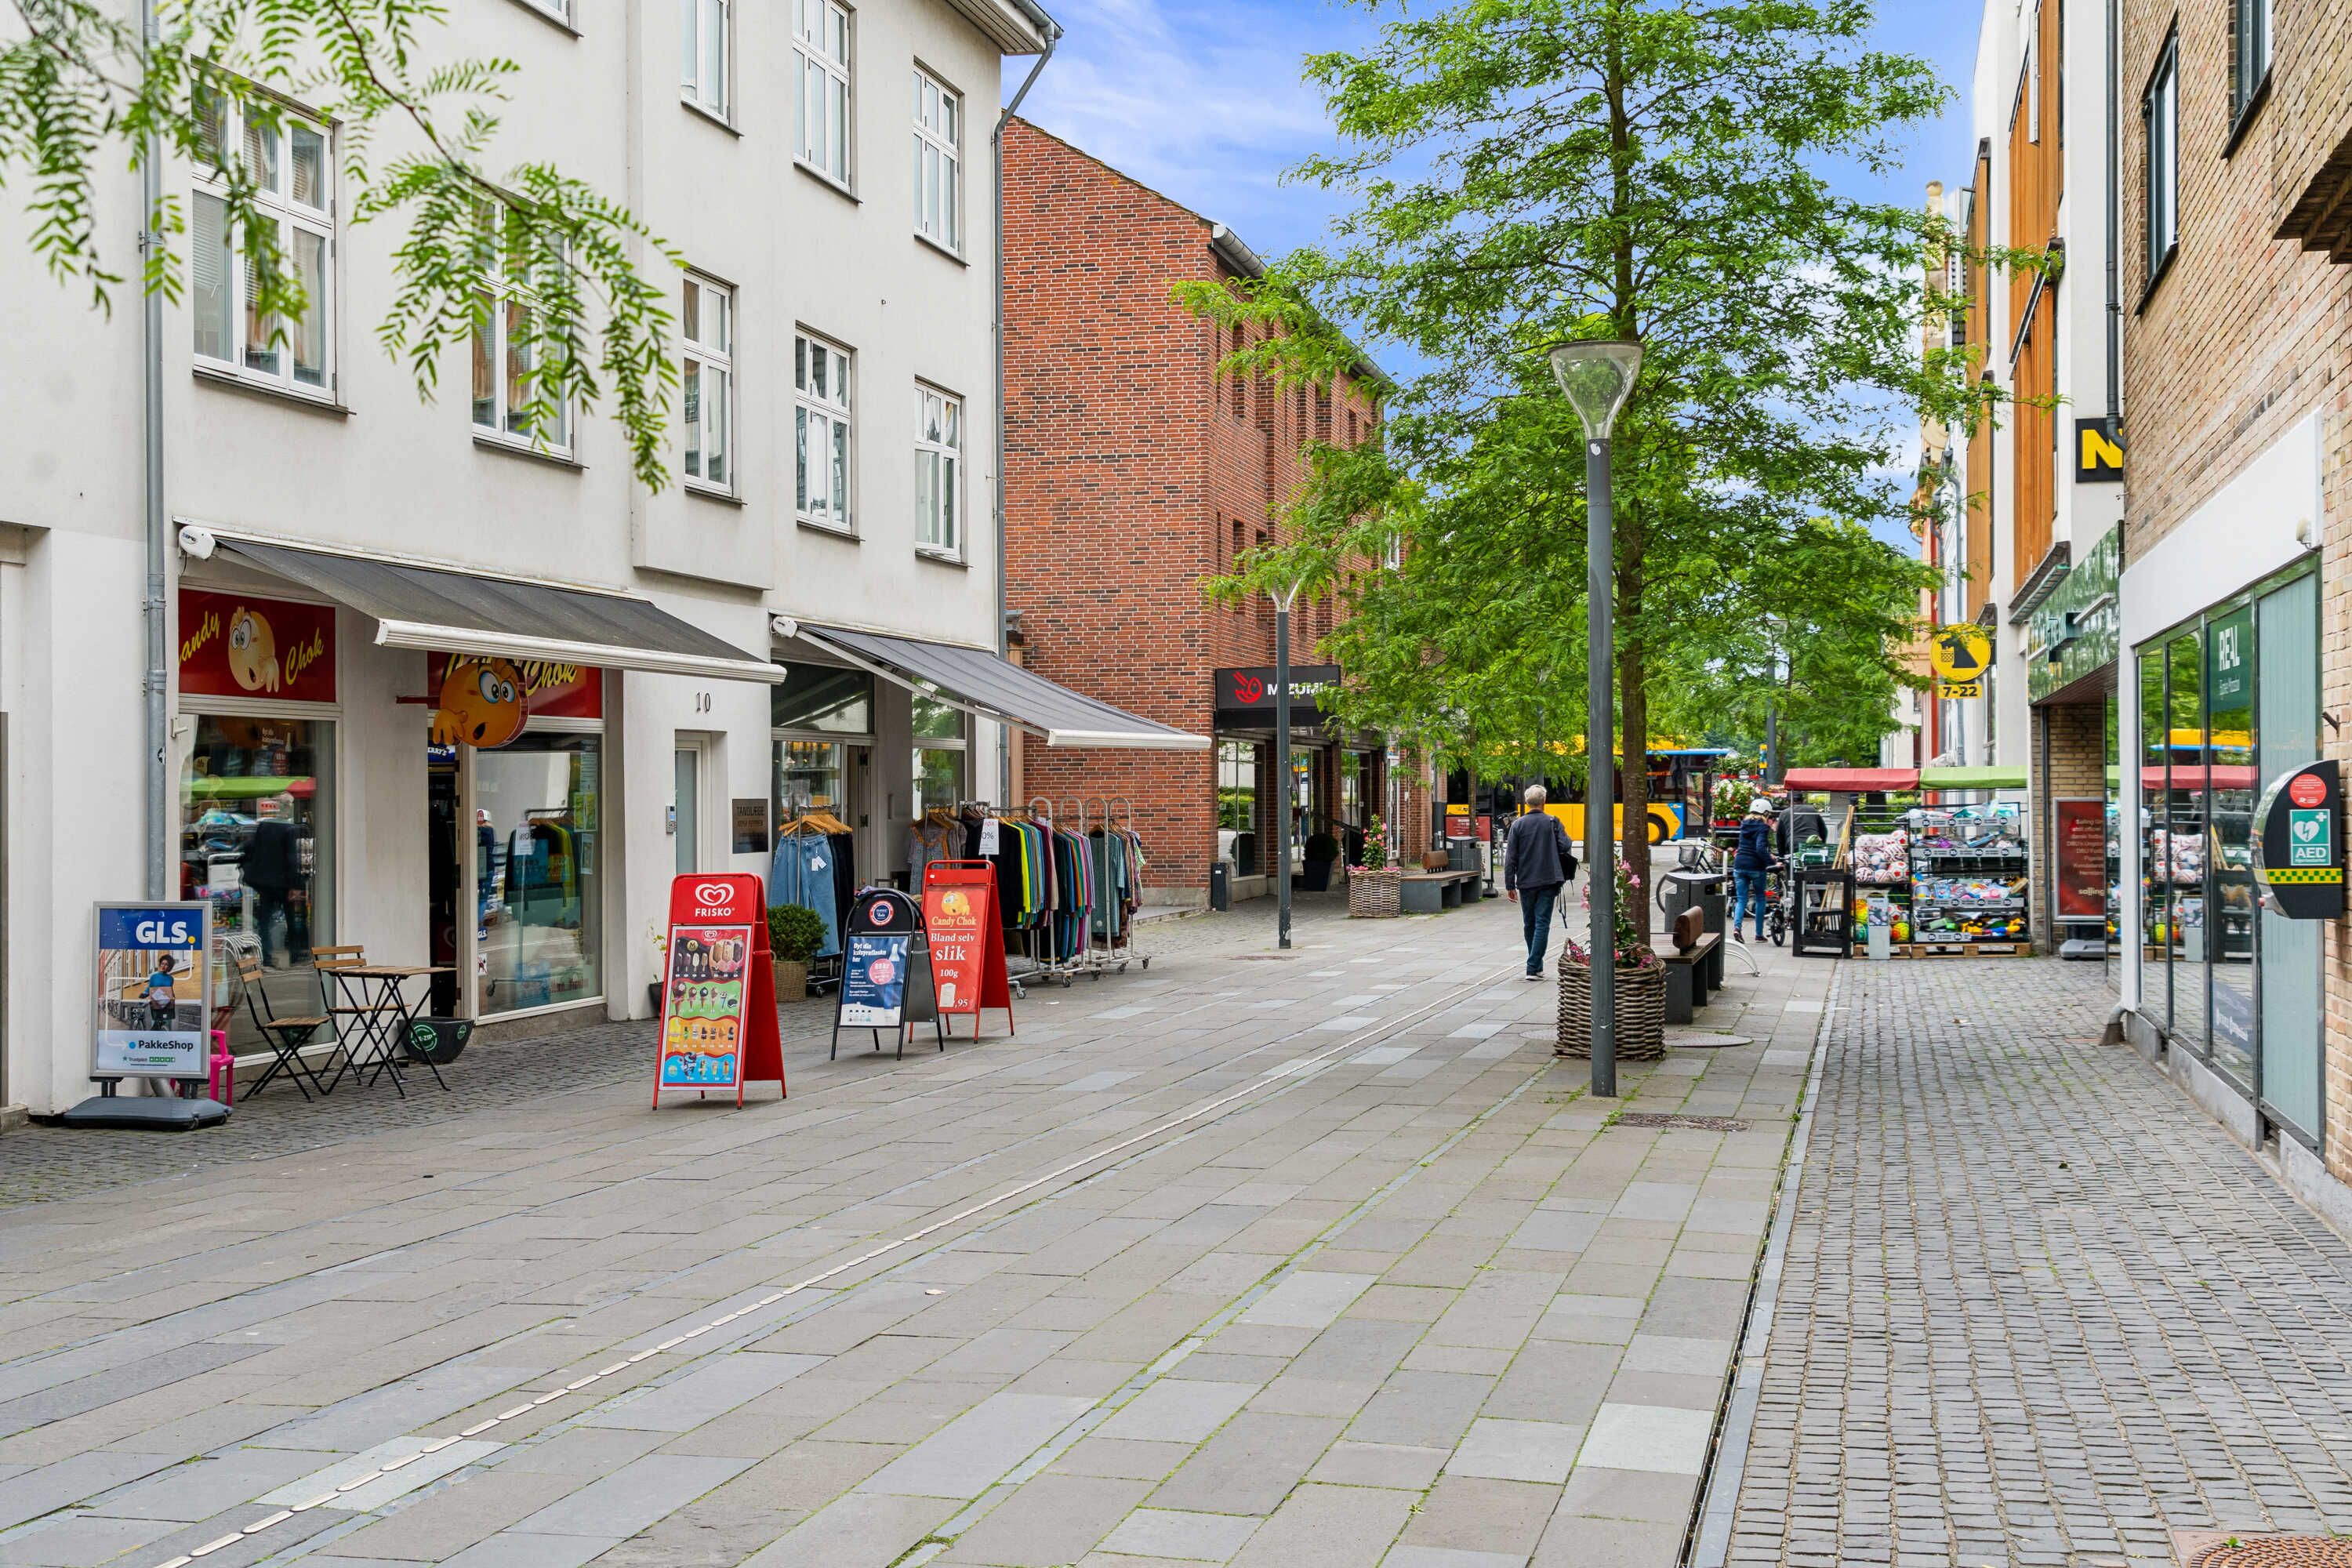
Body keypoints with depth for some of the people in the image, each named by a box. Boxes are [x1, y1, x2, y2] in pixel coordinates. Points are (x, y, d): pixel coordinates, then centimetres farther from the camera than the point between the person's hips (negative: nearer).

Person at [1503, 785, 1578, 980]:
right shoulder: (1553, 822, -3)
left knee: (1530, 924, 15)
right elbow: (1565, 847, -8)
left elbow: (1510, 858, -2)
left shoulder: (1518, 825, -1)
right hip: (1548, 881, -1)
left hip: (1526, 882, 1)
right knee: (1542, 924, -1)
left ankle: (1537, 966, 23)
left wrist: (1510, 885, 2)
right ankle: (1533, 968, -11)